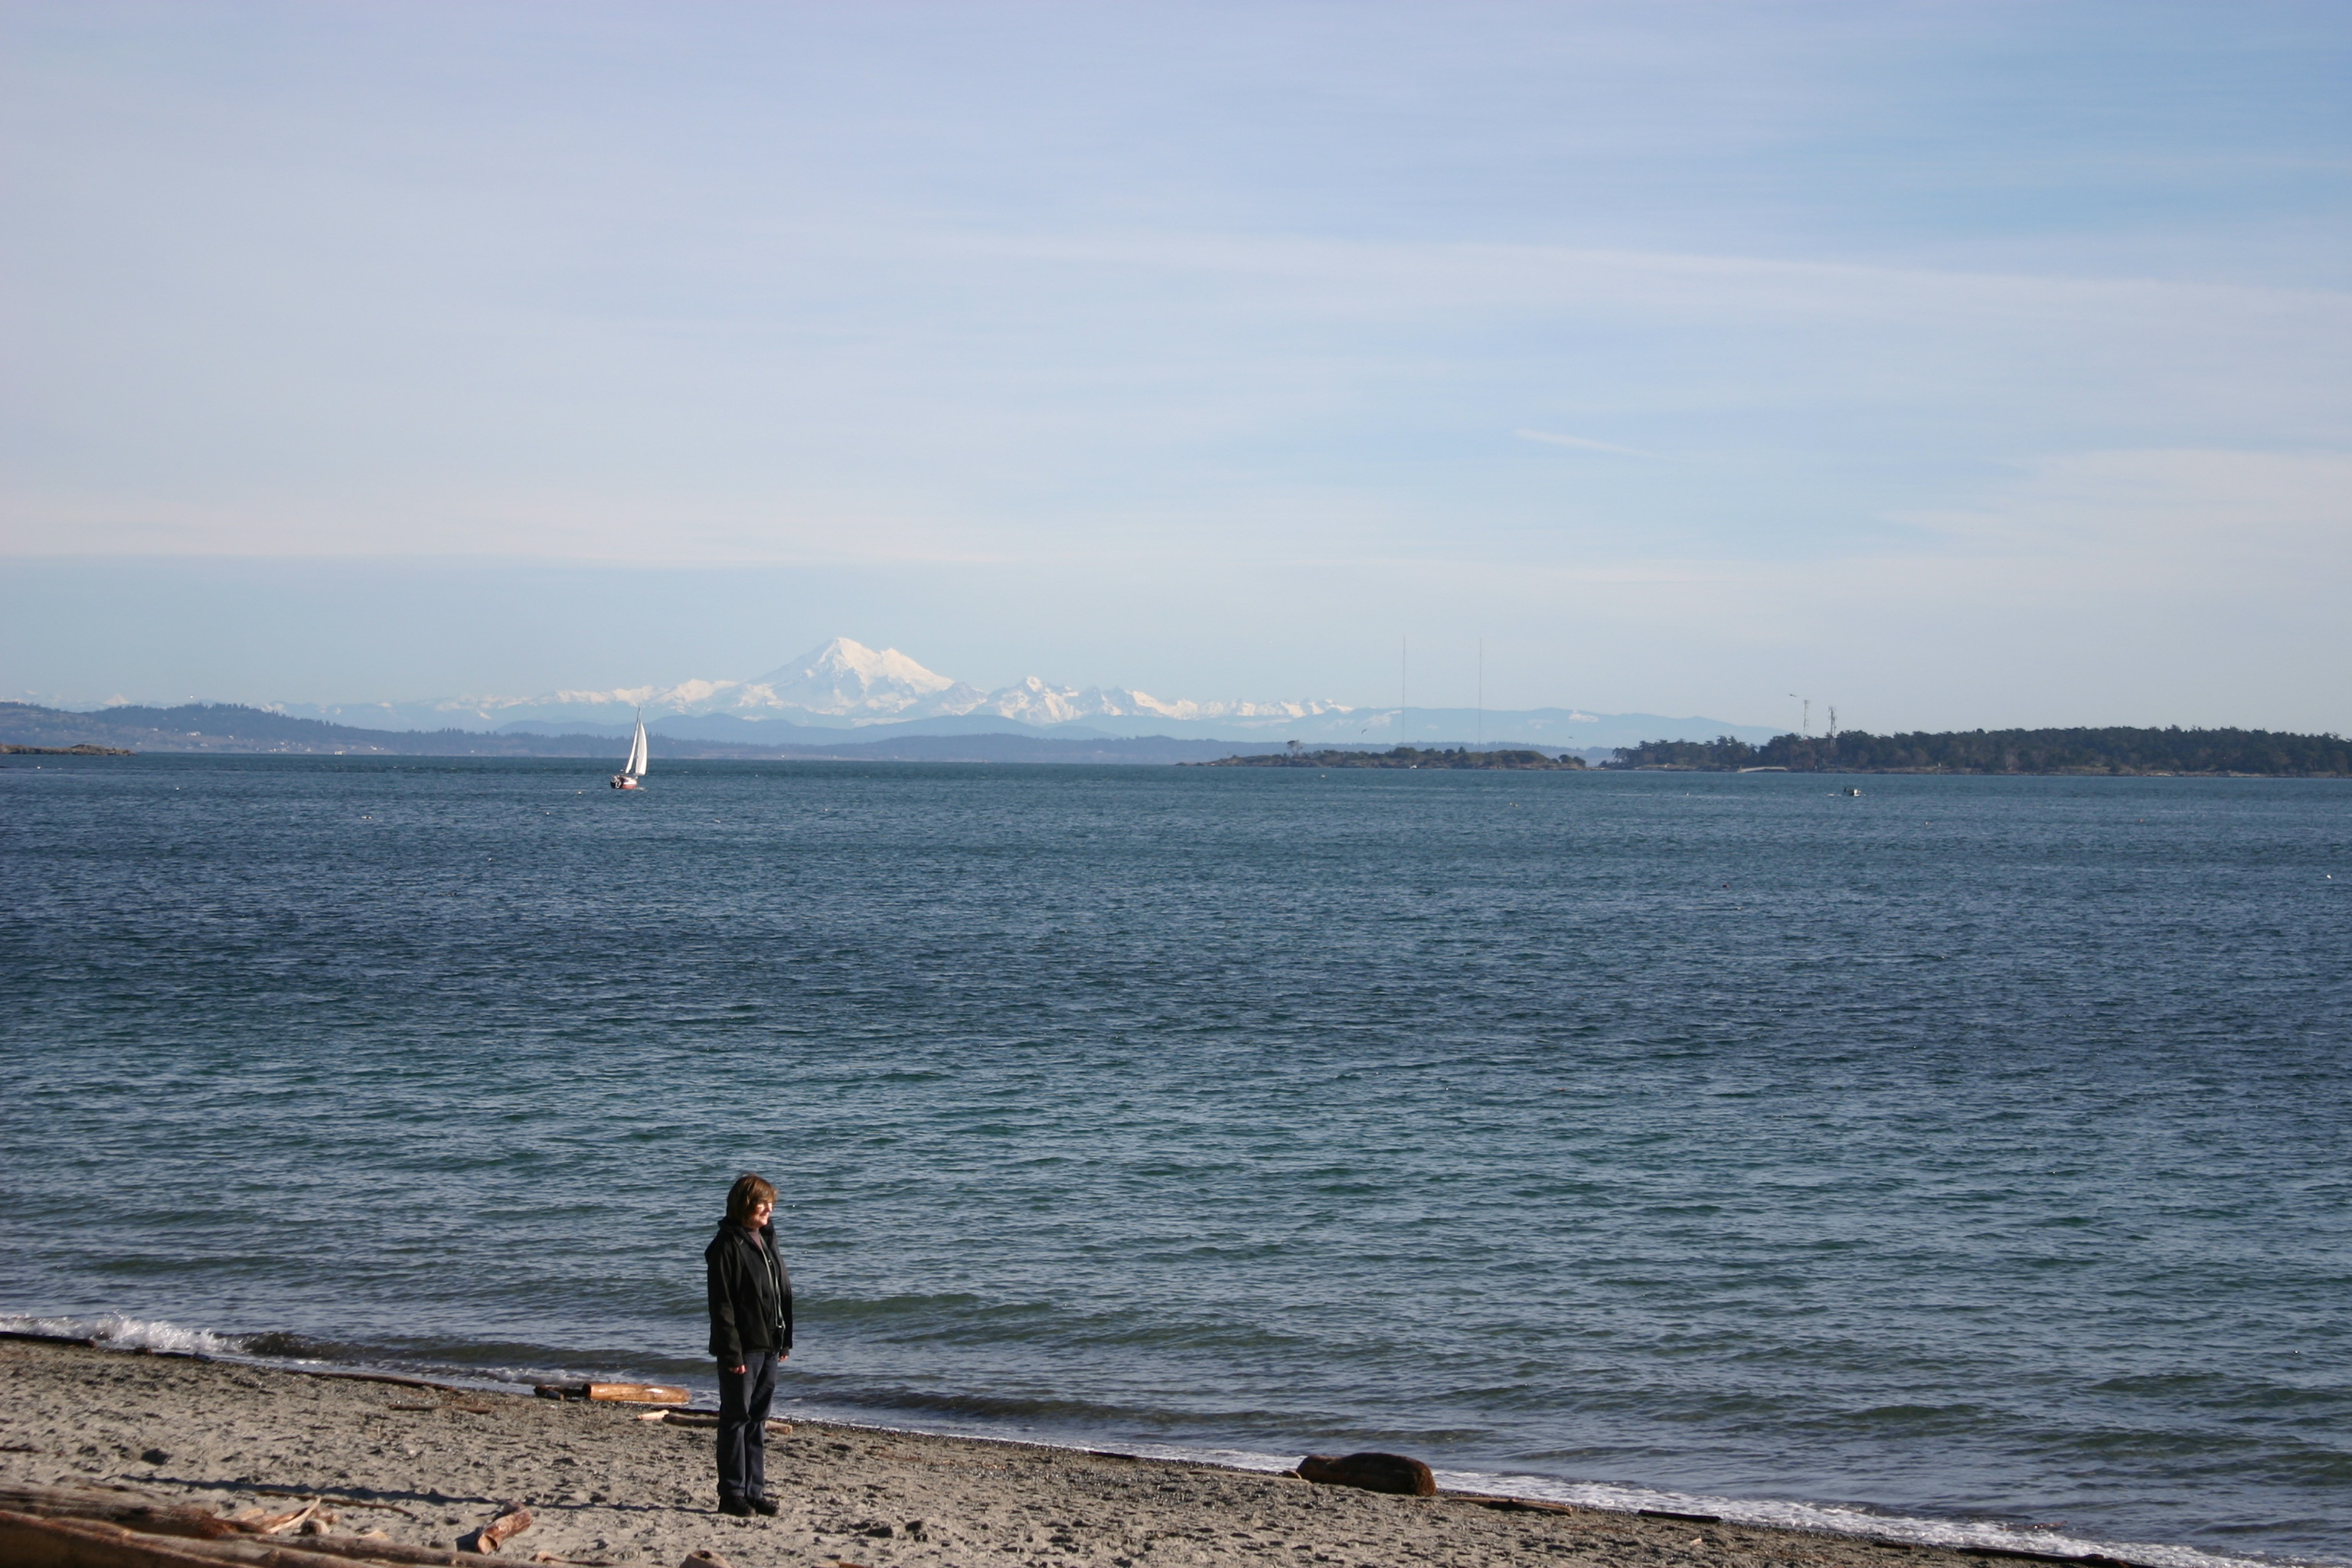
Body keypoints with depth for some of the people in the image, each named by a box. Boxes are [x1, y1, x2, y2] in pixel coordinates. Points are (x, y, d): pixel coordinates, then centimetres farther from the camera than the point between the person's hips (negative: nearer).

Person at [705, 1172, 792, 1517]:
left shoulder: (766, 1239, 12)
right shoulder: (727, 1245, -12)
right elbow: (721, 1304, -15)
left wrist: (784, 1340, 14)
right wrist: (731, 1353, -19)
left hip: (769, 1345, 7)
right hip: (742, 1348, -7)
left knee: (759, 1420, 11)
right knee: (736, 1418, -1)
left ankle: (756, 1491, 16)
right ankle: (732, 1494, 3)